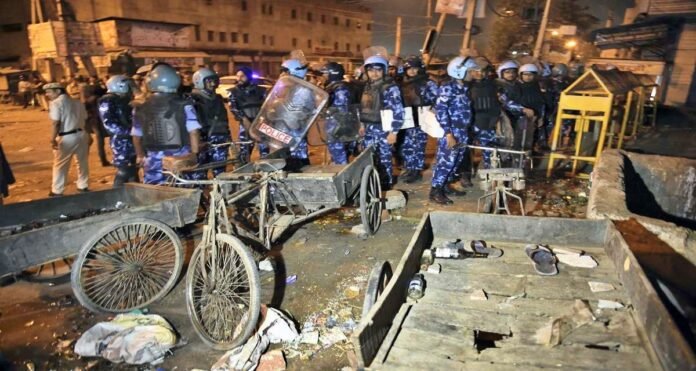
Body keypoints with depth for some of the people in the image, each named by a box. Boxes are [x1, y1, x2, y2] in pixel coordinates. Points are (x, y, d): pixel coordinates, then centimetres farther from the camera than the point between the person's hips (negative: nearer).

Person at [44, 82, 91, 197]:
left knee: (60, 165, 5)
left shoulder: (56, 103, -8)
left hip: (66, 137, -6)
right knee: (82, 162, 17)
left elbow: (57, 123, -16)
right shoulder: (77, 102, 13)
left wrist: (53, 138, -16)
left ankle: (57, 191, 11)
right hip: (81, 134, 6)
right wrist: (88, 135, 20)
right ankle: (83, 186, 26)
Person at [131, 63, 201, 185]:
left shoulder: (140, 108, 1)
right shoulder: (184, 105, -8)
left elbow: (136, 136, 10)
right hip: (180, 159, -1)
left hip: (154, 160, 2)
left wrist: (140, 155, 27)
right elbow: (194, 132, -10)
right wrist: (194, 153, 5)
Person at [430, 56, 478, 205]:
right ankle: (435, 191, 2)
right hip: (451, 132, -8)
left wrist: (466, 131, 16)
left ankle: (446, 185, 27)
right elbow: (440, 110, -18)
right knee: (445, 161, -6)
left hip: (462, 131, 8)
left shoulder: (464, 87, 14)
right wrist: (448, 133, -23)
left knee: (456, 161, 14)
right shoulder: (448, 87, -11)